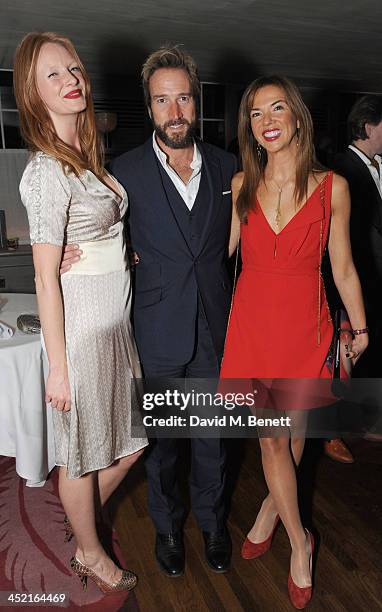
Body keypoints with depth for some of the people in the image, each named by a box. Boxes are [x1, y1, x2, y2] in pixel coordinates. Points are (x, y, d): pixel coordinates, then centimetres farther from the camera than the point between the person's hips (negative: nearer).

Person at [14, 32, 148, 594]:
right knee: (82, 450, 12)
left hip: (117, 320, 9)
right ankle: (89, 556, 38)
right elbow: (46, 278, -18)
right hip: (81, 324, -8)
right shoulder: (47, 171, -17)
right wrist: (58, 367, -15)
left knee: (128, 442, 20)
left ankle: (81, 520, 46)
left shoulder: (87, 157, 10)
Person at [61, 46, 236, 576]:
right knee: (160, 437, 15)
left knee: (212, 436, 17)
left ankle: (211, 520, 43)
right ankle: (167, 524, 41)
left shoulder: (226, 166, 2)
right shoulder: (127, 170, -7)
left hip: (215, 328, 2)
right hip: (159, 332, -2)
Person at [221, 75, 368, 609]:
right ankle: (299, 542, 27)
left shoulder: (332, 186, -2)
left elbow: (343, 268, 4)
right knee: (270, 435, 6)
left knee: (293, 428, 12)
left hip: (303, 323, -1)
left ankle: (273, 505, 43)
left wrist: (359, 327, 10)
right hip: (252, 319, 1)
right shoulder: (242, 185, 3)